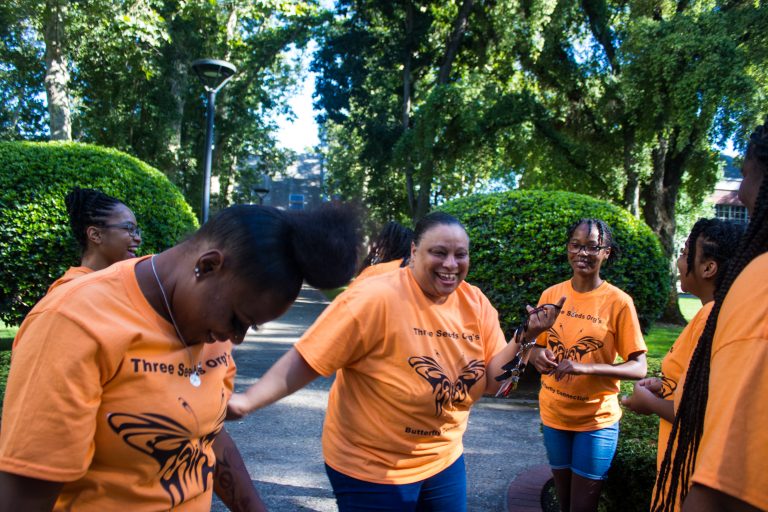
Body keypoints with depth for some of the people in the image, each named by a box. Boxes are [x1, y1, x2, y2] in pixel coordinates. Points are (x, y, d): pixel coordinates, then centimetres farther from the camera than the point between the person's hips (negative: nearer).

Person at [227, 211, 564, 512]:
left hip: (444, 460, 6)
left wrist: (525, 337, -17)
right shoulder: (375, 299, -23)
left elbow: (493, 382, -2)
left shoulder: (476, 303, -4)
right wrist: (246, 402, -30)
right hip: (370, 468, -5)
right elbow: (305, 360, -20)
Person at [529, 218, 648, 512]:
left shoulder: (618, 302, -12)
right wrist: (539, 356, -15)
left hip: (597, 419, -3)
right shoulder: (551, 295, -2)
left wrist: (586, 367, -27)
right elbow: (536, 347, 9)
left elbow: (639, 368, -13)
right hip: (553, 414, 4)